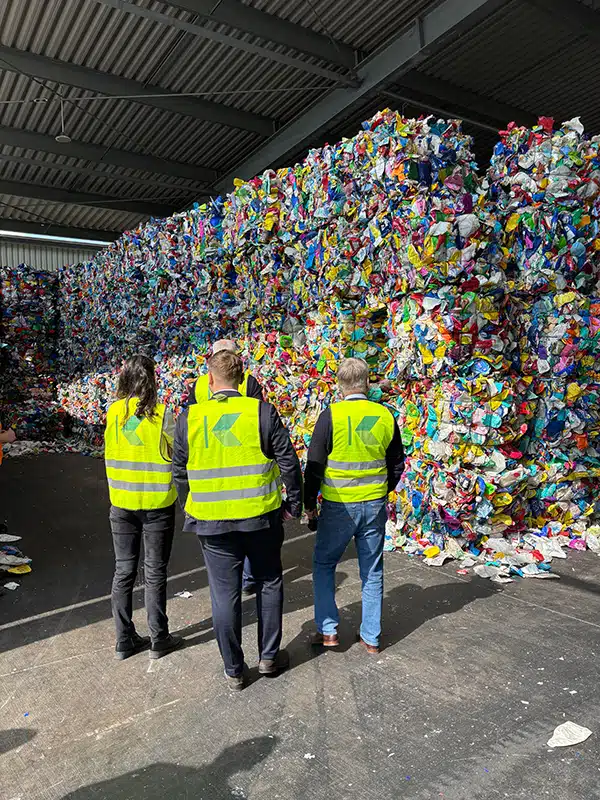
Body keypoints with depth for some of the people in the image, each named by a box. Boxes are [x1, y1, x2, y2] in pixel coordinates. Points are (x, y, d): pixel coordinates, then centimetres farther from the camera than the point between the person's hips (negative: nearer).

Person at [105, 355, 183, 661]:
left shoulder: (114, 411, -4)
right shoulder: (161, 414, -14)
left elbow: (110, 451, 6)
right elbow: (178, 451, -8)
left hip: (121, 502, 3)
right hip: (157, 503, -3)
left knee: (123, 571, 15)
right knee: (155, 573, 10)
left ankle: (124, 641, 25)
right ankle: (159, 640, 22)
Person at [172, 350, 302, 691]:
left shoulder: (189, 418, -4)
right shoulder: (263, 411, -9)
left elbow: (179, 472, 5)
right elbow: (289, 462, -7)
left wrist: (191, 508, 21)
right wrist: (294, 504, 6)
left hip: (212, 521, 1)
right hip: (261, 516, 0)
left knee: (225, 593, 13)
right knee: (269, 583, 20)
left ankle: (234, 670, 27)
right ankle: (269, 656, 32)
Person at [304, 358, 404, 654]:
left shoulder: (331, 415, -13)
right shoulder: (386, 416, -1)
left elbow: (314, 465, -9)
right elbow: (397, 465, 9)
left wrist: (309, 502, 3)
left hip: (339, 506, -3)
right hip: (375, 506, 4)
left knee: (323, 564, 16)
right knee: (372, 571, 15)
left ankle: (328, 630, 17)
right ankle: (371, 637, 25)